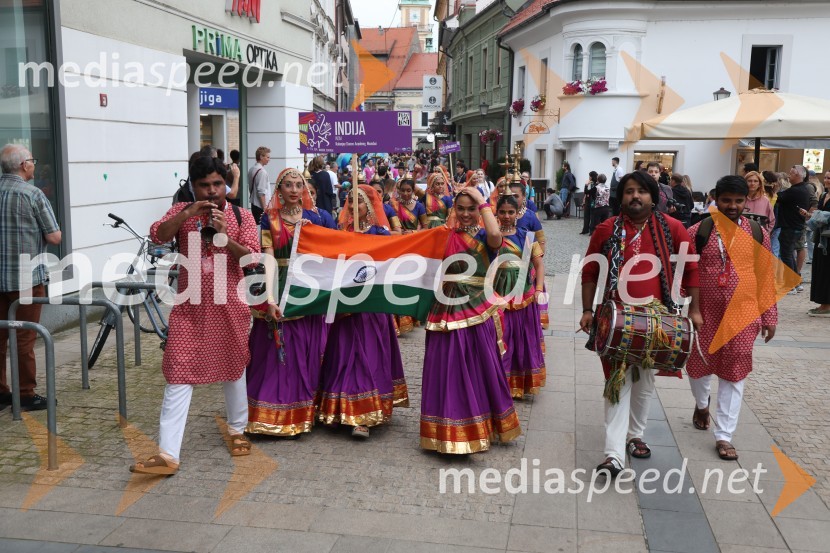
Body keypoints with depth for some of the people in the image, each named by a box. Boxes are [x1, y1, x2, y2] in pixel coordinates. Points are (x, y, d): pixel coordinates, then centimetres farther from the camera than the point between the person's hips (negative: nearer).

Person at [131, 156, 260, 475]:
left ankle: (236, 430, 36)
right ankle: (167, 454, -5)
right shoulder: (182, 212, 5)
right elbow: (157, 236, -11)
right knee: (178, 375, -5)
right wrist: (187, 214, -22)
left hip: (229, 306, 0)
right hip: (190, 308, 0)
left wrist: (224, 235, -21)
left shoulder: (242, 216, 1)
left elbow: (253, 258, -9)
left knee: (233, 368, 15)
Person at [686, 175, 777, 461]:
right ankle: (701, 403, 48)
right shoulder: (698, 232, -6)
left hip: (742, 314, 0)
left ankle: (724, 435, 13)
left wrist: (769, 316, 4)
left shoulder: (757, 233, 0)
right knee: (698, 364, 14)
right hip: (704, 312, 0)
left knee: (734, 372, 3)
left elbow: (765, 277, 4)